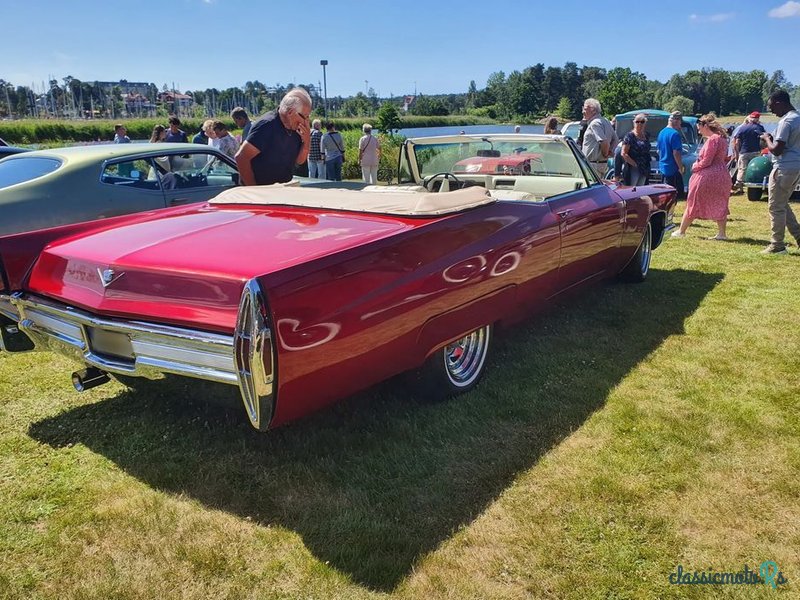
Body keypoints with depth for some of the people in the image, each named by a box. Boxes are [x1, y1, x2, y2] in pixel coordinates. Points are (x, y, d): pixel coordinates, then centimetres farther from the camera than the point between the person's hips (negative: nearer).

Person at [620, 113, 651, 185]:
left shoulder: (646, 136, 12)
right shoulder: (629, 136, -7)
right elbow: (624, 154, -13)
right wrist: (635, 164, -17)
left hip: (644, 170, 7)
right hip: (632, 169, -7)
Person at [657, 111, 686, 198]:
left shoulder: (661, 132, 10)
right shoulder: (675, 134, -17)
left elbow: (659, 150, 19)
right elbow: (676, 153, -21)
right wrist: (681, 168, -14)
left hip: (663, 168, 9)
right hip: (673, 169, -9)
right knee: (678, 193, -4)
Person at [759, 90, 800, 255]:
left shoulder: (786, 121, -17)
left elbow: (776, 149, -21)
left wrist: (767, 139, -4)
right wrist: (773, 139, 12)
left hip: (784, 169, -10)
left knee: (776, 207, -1)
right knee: (783, 205, 20)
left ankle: (777, 245, 4)